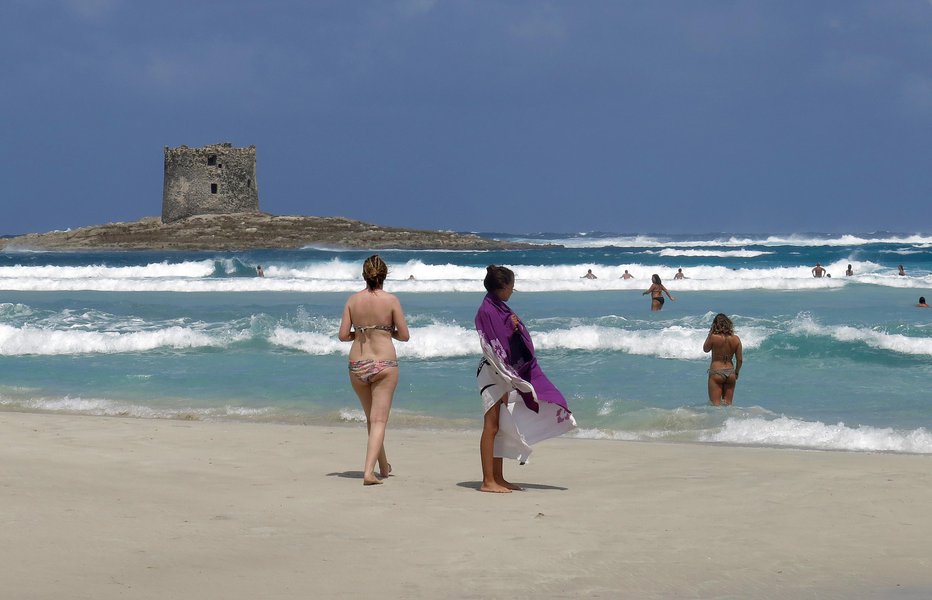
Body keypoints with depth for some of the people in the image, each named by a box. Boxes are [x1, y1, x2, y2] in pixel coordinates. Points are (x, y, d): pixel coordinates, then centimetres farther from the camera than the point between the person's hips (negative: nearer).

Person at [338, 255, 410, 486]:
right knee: (379, 420, -2)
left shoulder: (353, 300, 0)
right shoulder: (390, 300, -7)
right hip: (384, 364, -3)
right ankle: (369, 472, -17)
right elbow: (404, 336, -5)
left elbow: (343, 335, 0)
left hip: (357, 365, 4)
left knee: (371, 418, 20)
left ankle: (384, 466, 35)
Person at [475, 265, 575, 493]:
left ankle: (498, 478, 16)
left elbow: (515, 343, 21)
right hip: (492, 374, -10)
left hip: (504, 374, 10)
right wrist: (505, 384, -22)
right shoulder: (487, 311, -15)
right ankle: (488, 481, -6)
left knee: (501, 428, 11)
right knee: (491, 427, -7)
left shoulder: (500, 308, 14)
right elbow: (493, 348, -20)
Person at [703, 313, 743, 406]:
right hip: (730, 372, 4)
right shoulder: (736, 339, -2)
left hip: (716, 372, -4)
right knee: (728, 404, 13)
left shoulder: (713, 337, -13)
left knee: (715, 403, -1)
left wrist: (709, 334, 9)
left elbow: (705, 349, 7)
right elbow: (740, 359, 3)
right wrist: (736, 373, 18)